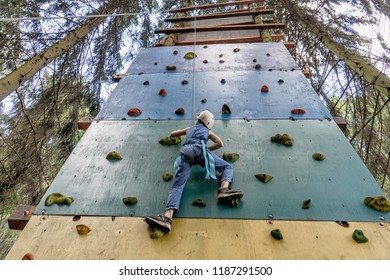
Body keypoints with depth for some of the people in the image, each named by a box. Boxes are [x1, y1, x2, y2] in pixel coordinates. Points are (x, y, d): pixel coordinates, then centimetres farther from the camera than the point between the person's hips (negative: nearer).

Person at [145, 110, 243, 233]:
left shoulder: (190, 129, 42)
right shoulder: (208, 131, 34)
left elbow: (172, 134, 53)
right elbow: (220, 143, 20)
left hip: (185, 152, 3)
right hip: (199, 149, -2)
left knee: (177, 185, -15)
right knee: (227, 167, 9)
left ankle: (167, 217, -39)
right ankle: (224, 189, -23)